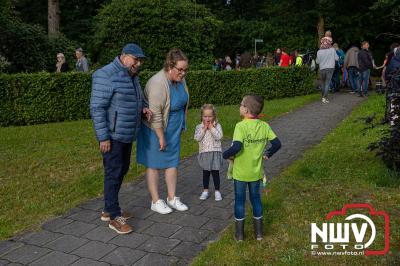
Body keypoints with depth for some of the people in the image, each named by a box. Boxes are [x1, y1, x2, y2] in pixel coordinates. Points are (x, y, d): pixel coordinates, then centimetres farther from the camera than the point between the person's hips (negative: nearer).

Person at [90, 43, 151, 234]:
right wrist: (103, 137, -21)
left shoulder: (132, 76, 13)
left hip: (127, 135, 9)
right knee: (114, 174, -3)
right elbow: (97, 107, -19)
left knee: (122, 171, 15)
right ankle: (114, 217, 9)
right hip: (112, 136, -9)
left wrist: (143, 108, 3)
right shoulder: (106, 75, -16)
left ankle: (109, 210, 29)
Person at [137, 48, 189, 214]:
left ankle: (172, 198, 25)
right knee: (154, 164, 5)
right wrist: (161, 138, -22)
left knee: (173, 162, 12)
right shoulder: (158, 83, -27)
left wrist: (180, 126, 17)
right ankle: (155, 201, 17)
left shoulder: (180, 79, -2)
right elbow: (155, 114, -27)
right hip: (156, 129, -8)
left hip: (174, 129, 8)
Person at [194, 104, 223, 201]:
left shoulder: (217, 126, -3)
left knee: (215, 172, 4)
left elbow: (219, 137, -17)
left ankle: (217, 191, 16)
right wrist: (204, 129, -14)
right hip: (204, 153, 2)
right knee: (205, 172, 11)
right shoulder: (199, 127, 1)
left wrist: (211, 127, -15)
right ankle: (205, 191, 23)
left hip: (215, 152, -2)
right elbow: (197, 138, -12)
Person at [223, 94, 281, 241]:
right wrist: (267, 154, 11)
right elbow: (277, 143, -4)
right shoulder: (264, 126, -5)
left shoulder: (241, 126, -21)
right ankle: (259, 232, 28)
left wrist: (225, 155, -15)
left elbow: (237, 147, -32)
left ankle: (240, 233, 22)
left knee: (239, 200, 11)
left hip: (240, 172, -4)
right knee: (256, 198, 18)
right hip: (256, 171, 4)